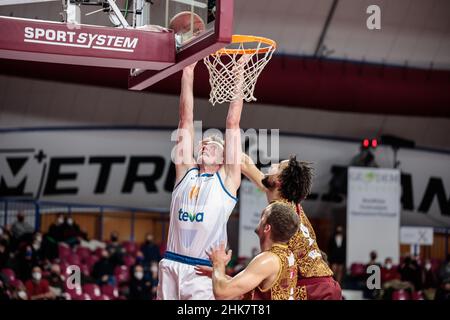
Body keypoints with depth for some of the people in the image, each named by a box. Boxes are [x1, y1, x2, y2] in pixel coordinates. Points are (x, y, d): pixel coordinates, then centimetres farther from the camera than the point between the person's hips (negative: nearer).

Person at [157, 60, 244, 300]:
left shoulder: (227, 178, 8)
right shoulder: (186, 171, 15)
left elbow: (233, 125, 5)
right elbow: (186, 120, 12)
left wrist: (238, 82, 3)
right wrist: (187, 76, 9)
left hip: (204, 272, -3)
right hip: (171, 265, 3)